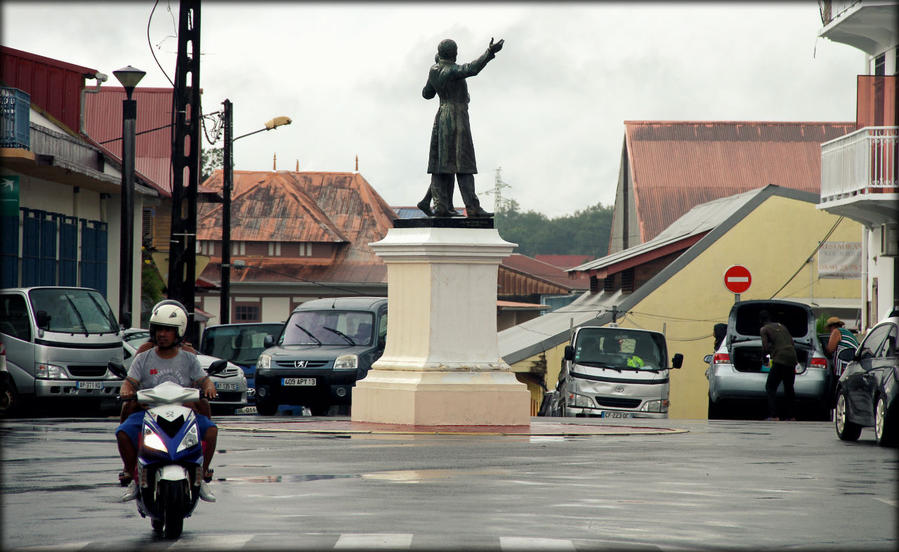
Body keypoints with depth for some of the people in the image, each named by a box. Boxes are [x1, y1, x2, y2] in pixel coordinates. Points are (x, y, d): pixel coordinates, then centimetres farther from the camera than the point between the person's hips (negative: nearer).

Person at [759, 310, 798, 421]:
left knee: (770, 387, -2)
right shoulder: (781, 326, 21)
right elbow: (792, 342, 19)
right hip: (792, 358, 7)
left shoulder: (764, 330, 3)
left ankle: (773, 415, -13)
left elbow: (765, 348, -4)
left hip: (780, 360, -6)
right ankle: (790, 415, 18)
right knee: (789, 388, 17)